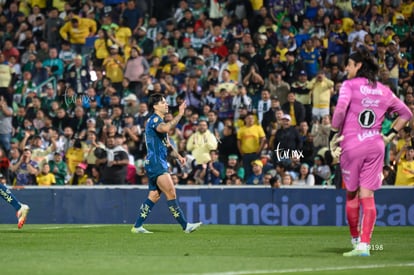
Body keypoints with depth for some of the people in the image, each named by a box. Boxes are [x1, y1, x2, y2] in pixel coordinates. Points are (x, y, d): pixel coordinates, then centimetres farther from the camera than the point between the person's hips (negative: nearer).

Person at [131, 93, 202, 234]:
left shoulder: (159, 121, 22)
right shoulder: (154, 119, -11)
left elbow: (166, 143, 33)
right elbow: (166, 128, -34)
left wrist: (178, 156, 22)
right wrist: (180, 114, -31)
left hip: (160, 163, 11)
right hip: (155, 163, -11)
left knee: (154, 196, 9)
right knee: (171, 193, -14)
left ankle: (137, 226, 12)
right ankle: (185, 225, -17)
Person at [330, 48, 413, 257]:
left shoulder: (349, 85, -3)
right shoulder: (383, 90, 12)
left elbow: (340, 110, -19)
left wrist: (334, 136, -9)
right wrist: (390, 135, 16)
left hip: (351, 145, -3)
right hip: (376, 145, 3)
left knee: (352, 194, 12)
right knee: (367, 195, 0)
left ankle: (355, 238, 21)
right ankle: (364, 244, -8)